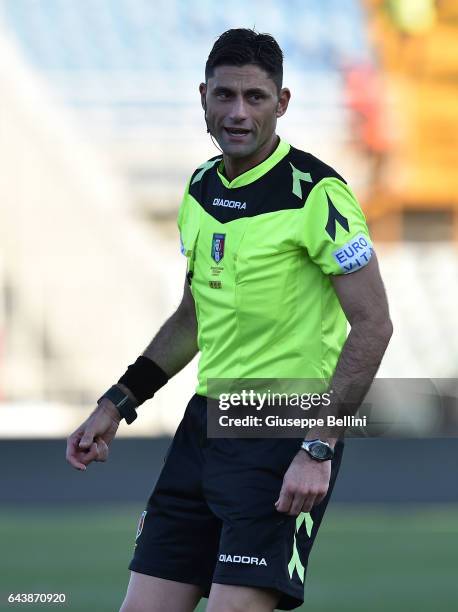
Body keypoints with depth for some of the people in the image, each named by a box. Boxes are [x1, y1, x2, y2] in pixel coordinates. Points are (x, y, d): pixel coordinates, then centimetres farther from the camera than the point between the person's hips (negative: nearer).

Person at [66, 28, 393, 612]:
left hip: (287, 429, -7)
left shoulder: (315, 192, -12)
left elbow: (372, 324, -14)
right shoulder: (201, 187, 11)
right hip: (208, 419, 7)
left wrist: (319, 448, -19)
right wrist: (117, 404, 17)